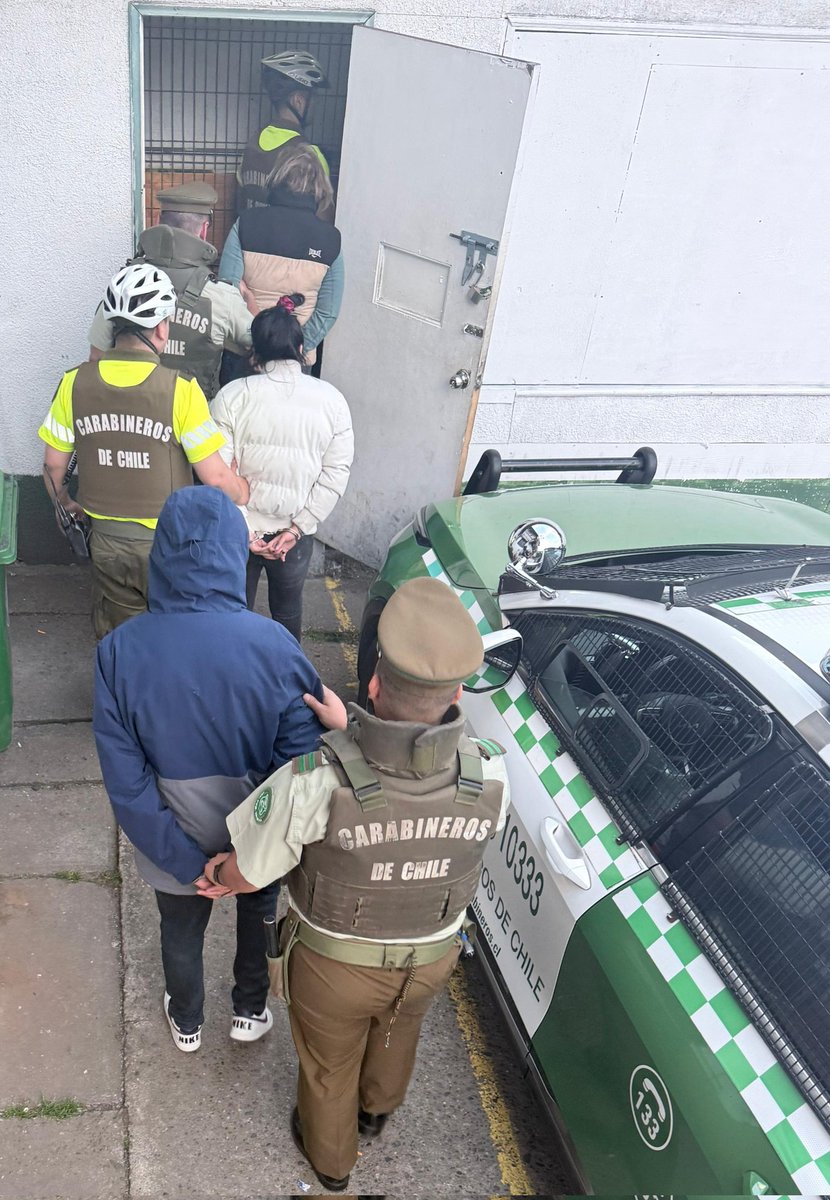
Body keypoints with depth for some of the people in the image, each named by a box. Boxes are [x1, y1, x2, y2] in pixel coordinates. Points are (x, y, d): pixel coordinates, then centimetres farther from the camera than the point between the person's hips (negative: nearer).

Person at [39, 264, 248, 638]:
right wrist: (249, 496, 4)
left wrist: (66, 502, 22)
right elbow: (216, 477, -17)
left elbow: (53, 465, 2)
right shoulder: (181, 390, -20)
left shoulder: (75, 383, -8)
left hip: (106, 540, 3)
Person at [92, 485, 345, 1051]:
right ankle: (250, 1012, 55)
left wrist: (186, 860, -12)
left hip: (174, 845, 1)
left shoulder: (120, 651, -24)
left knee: (182, 934, 30)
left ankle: (187, 1024, 56)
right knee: (258, 915, 32)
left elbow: (126, 781, -21)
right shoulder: (274, 645, -28)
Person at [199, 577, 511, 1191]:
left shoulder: (317, 779, -39)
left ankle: (331, 1158, 61)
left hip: (335, 962, -2)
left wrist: (228, 873, 3)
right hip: (429, 957, 3)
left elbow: (248, 872, -22)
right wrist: (343, 730, -7)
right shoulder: (491, 778, -29)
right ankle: (376, 1110, 69)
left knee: (329, 1064, 30)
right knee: (397, 1030, 37)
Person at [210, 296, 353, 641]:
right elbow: (336, 474, -10)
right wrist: (296, 528, -8)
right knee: (288, 609, 24)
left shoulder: (232, 396, -12)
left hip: (239, 532, -1)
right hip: (296, 534, 2)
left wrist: (244, 532, -11)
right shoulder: (331, 400, -7)